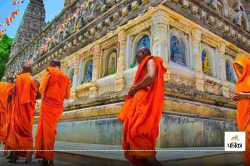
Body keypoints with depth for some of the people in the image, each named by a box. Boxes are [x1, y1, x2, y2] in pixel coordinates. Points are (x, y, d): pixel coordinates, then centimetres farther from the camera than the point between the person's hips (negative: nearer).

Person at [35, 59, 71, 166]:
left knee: (46, 131, 0)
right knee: (50, 132, 13)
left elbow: (41, 90, -5)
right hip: (58, 108, 4)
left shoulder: (49, 72, -1)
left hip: (47, 106, -4)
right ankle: (46, 157, 17)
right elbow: (67, 96, 10)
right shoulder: (66, 78, 9)